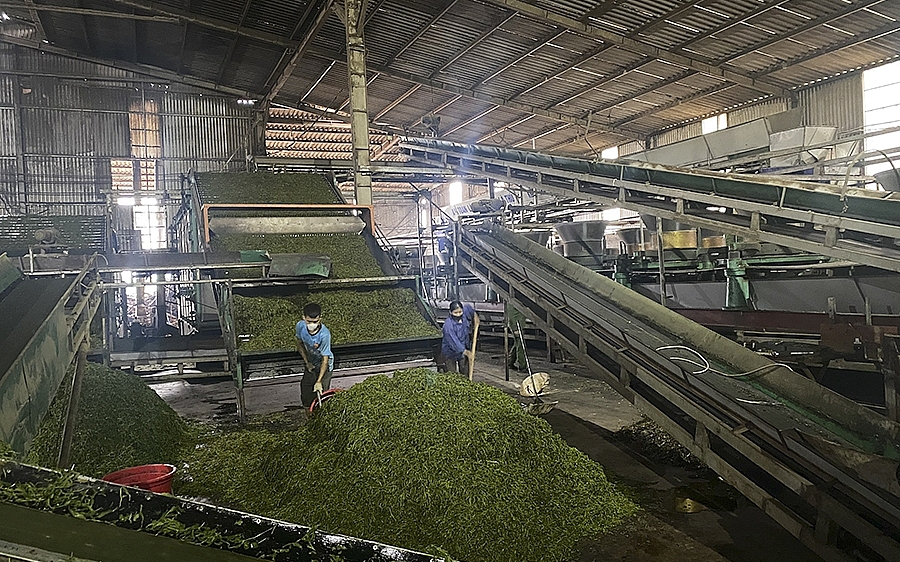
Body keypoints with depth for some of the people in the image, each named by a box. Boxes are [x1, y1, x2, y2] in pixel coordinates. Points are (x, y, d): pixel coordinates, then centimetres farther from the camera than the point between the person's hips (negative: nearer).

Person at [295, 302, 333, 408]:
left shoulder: (325, 334, -37)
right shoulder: (300, 326, -22)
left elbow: (325, 359, -29)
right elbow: (300, 343, -1)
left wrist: (319, 381, -31)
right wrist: (307, 362, -6)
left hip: (324, 366, -5)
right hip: (310, 364, 5)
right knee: (306, 393, 13)